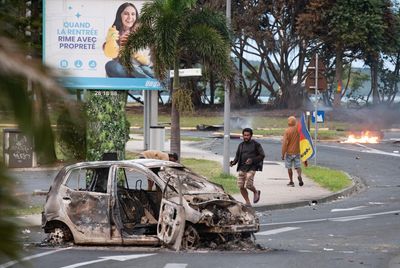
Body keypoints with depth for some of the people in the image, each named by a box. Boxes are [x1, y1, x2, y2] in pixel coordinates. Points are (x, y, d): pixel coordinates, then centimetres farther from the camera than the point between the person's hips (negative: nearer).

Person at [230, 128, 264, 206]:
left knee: (248, 185, -17)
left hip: (251, 168, -5)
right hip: (242, 168, 5)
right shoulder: (241, 145, 12)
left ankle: (256, 192, 17)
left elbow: (262, 155, -2)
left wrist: (252, 160, -16)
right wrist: (233, 162, -5)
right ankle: (247, 203, 14)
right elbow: (237, 156, 16)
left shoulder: (256, 144, -1)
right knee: (241, 186, -1)